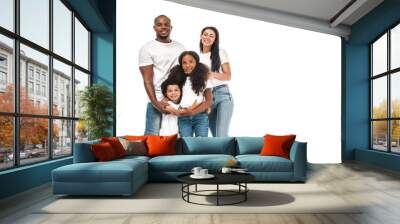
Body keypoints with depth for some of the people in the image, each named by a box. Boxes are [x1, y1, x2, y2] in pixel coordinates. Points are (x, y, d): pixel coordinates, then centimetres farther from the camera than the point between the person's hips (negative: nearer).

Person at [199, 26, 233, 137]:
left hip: (223, 95, -3)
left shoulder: (221, 53, 6)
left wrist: (212, 74, -15)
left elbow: (228, 76, 0)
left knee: (221, 135, -13)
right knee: (215, 135, 6)